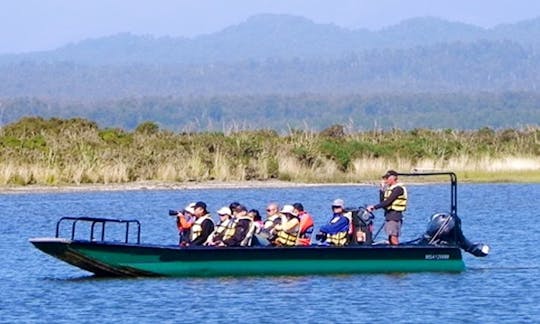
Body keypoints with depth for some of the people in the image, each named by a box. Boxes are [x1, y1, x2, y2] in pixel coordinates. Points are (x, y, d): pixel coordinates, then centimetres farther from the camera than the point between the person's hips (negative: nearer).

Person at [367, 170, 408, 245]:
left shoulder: (398, 189, -11)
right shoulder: (389, 189, 17)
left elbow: (388, 202, -18)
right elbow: (382, 202, 14)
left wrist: (374, 207, -17)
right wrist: (382, 190, 6)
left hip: (395, 216, -9)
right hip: (388, 215, 9)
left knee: (393, 238, -15)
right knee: (390, 239, 7)